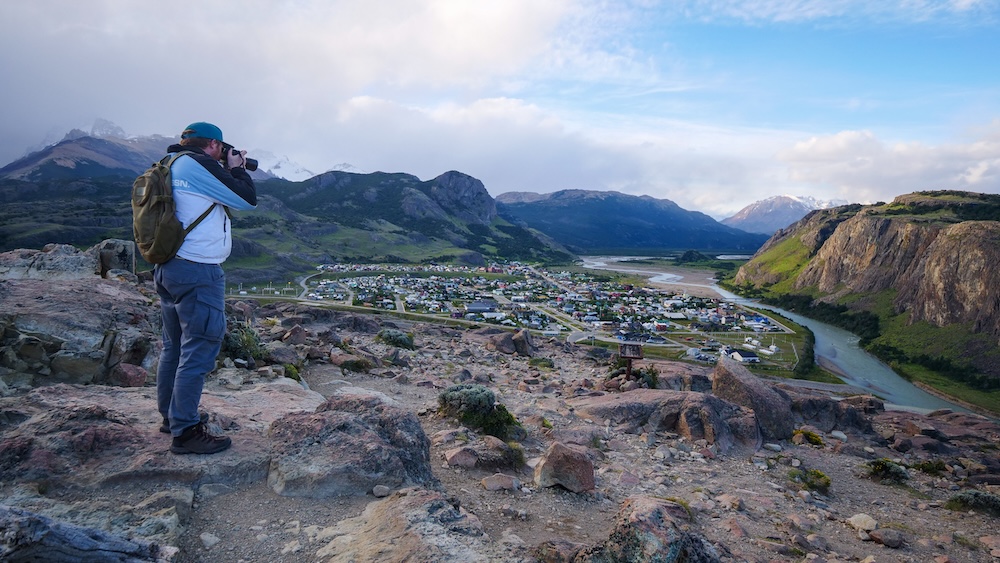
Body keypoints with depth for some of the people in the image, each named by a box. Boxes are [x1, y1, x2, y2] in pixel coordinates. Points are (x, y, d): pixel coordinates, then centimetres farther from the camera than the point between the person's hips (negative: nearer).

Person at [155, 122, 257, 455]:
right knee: (199, 350, -4)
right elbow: (248, 199, -11)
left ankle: (170, 415, 32)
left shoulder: (171, 167, 15)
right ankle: (185, 431, 2)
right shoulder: (199, 164, -12)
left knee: (174, 346, 18)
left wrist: (228, 170, 16)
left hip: (168, 268, 10)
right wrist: (237, 168, 5)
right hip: (198, 271, -10)